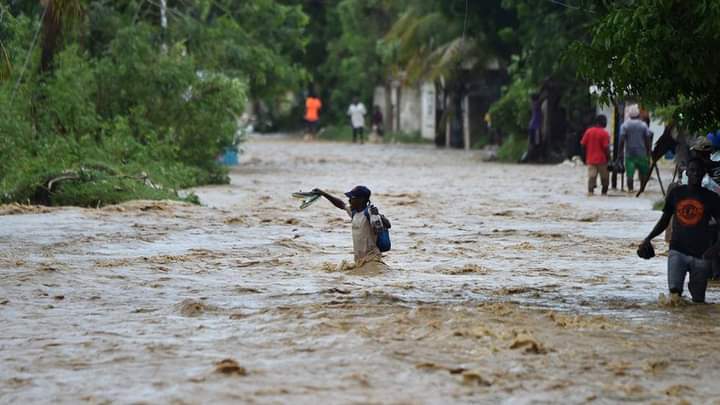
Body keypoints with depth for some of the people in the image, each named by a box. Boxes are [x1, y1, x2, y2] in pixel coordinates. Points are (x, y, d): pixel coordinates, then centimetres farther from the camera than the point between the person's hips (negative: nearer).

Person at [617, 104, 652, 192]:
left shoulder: (625, 125, -2)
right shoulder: (643, 125, 0)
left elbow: (621, 140, -7)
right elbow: (648, 140, 0)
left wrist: (620, 153, -3)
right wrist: (648, 153, 8)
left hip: (629, 153, -1)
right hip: (641, 153, 1)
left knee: (629, 172, -1)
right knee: (643, 172, 12)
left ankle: (630, 188, -8)